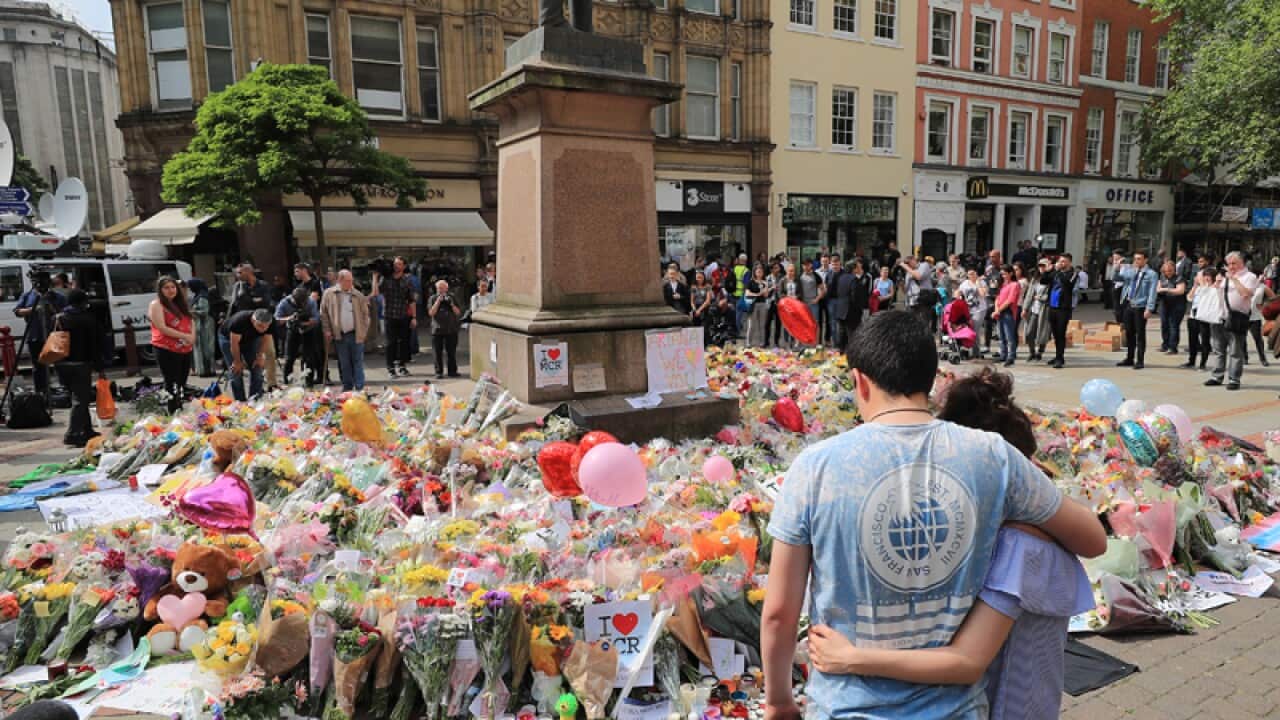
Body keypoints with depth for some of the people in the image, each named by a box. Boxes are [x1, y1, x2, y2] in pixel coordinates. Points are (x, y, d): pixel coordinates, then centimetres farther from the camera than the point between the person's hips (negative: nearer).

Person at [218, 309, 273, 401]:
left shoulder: (270, 325, -29)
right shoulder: (239, 321, -40)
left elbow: (265, 340, -10)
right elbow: (234, 343, -29)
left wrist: (260, 355, -18)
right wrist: (237, 361, -18)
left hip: (251, 339, 4)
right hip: (229, 338, -4)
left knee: (257, 369, -5)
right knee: (236, 372, -10)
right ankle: (241, 402, -2)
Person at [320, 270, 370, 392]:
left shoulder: (358, 295, 3)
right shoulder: (329, 294, 2)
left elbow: (365, 313, 7)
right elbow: (324, 313, 7)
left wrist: (364, 330, 0)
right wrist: (327, 330, 1)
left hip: (356, 334, 0)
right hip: (339, 335, 1)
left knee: (358, 362, 1)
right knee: (343, 364, 8)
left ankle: (359, 388, 4)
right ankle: (347, 387, 17)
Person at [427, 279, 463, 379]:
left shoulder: (451, 298, 9)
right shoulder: (433, 298, 5)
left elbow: (458, 313, 5)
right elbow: (431, 313, -6)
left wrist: (452, 304, -10)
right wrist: (438, 301, -11)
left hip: (451, 330, 1)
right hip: (437, 329, -1)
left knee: (451, 352, 3)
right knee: (438, 353, 1)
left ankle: (452, 371, 12)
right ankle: (439, 372, 9)